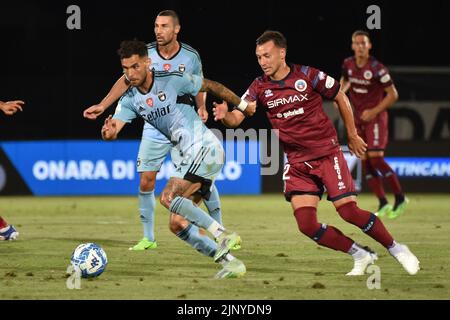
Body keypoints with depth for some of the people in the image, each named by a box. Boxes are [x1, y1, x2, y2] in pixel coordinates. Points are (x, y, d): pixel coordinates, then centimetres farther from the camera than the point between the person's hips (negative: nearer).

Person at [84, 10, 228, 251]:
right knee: (146, 180, -5)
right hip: (154, 128, 1)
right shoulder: (146, 53, -7)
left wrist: (202, 108, -9)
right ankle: (148, 238, 8)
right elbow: (126, 80, 1)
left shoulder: (191, 56, -6)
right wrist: (102, 105, -7)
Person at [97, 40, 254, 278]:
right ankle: (230, 262, 3)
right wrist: (108, 131, -35)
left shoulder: (173, 80, -11)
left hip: (204, 147, -7)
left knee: (168, 198, -23)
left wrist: (242, 106, 13)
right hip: (186, 158, 7)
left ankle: (223, 235, -22)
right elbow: (113, 130, -9)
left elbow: (211, 86, 2)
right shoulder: (129, 100, 4)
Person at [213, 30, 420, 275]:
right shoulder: (260, 87, -1)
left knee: (349, 212, -13)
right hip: (297, 162, 4)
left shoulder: (308, 76, -9)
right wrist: (225, 115, -32)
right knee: (307, 225, -10)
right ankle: (361, 255, 9)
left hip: (327, 153, -3)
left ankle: (396, 249, 10)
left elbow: (340, 98, 4)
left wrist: (352, 136, 9)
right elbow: (236, 118, -8)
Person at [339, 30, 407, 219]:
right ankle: (383, 204, 5)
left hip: (375, 118, -6)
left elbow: (393, 95, -11)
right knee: (366, 162, 0)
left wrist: (374, 111, -18)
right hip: (358, 119, 6)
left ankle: (400, 198, -1)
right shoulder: (348, 64, 0)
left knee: (376, 159, -15)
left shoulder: (377, 68, -17)